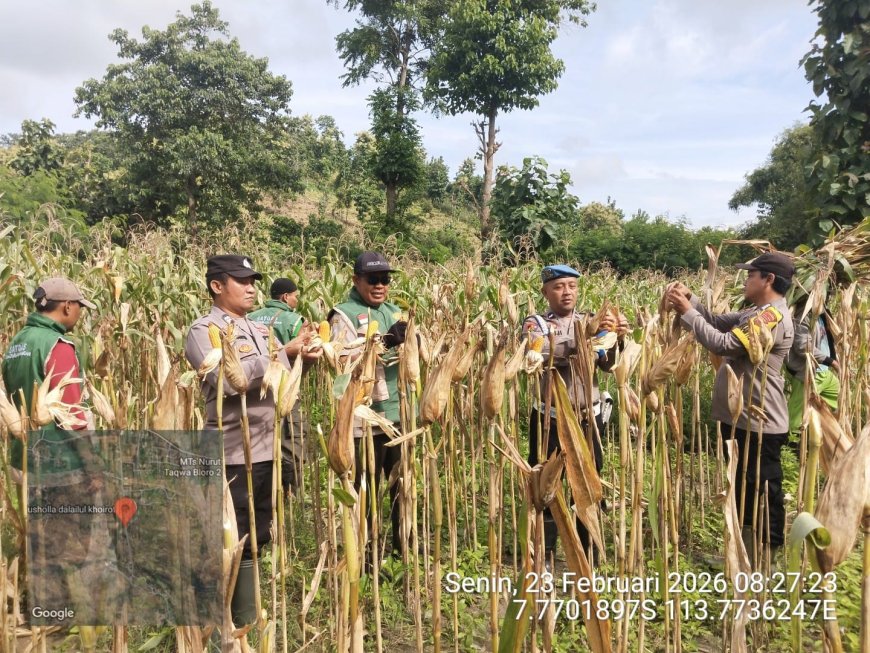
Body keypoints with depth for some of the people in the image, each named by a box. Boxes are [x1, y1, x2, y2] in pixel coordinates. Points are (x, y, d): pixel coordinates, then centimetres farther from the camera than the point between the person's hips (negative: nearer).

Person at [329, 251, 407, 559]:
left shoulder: (393, 310, 14)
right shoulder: (344, 314, -8)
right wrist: (384, 342, -27)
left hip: (398, 413, 7)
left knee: (402, 483, 17)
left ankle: (402, 545, 33)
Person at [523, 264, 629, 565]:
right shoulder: (535, 323, -2)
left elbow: (608, 365, 1)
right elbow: (543, 353, -24)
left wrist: (617, 339, -19)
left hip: (588, 417, 3)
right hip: (550, 418, -3)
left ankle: (587, 550, 30)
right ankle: (543, 555, 18)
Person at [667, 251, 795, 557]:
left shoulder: (773, 316, -21)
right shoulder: (757, 312, 12)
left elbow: (723, 344, -24)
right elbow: (719, 322, 13)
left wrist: (687, 312, -17)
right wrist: (690, 300, -1)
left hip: (760, 424, -11)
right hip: (744, 419, 11)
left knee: (764, 494, 3)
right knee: (744, 491, 21)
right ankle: (747, 554, 36)